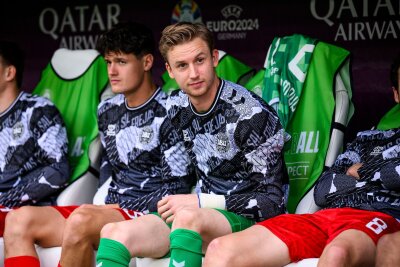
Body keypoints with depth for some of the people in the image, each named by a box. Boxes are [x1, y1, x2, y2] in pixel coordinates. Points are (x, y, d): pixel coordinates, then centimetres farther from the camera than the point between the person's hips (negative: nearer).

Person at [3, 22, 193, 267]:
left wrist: (122, 210, -12)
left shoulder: (167, 113, -8)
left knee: (81, 220, -37)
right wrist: (102, 204, 9)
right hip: (110, 209, 8)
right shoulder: (107, 111, 14)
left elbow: (178, 188, -10)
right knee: (19, 220, -12)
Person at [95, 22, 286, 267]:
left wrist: (199, 201, -16)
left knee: (188, 216, -38)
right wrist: (173, 201, 5)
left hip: (245, 219, -6)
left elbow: (271, 202, -15)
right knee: (117, 233, -17)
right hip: (198, 212, 7)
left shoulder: (253, 115, -14)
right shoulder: (175, 107, 6)